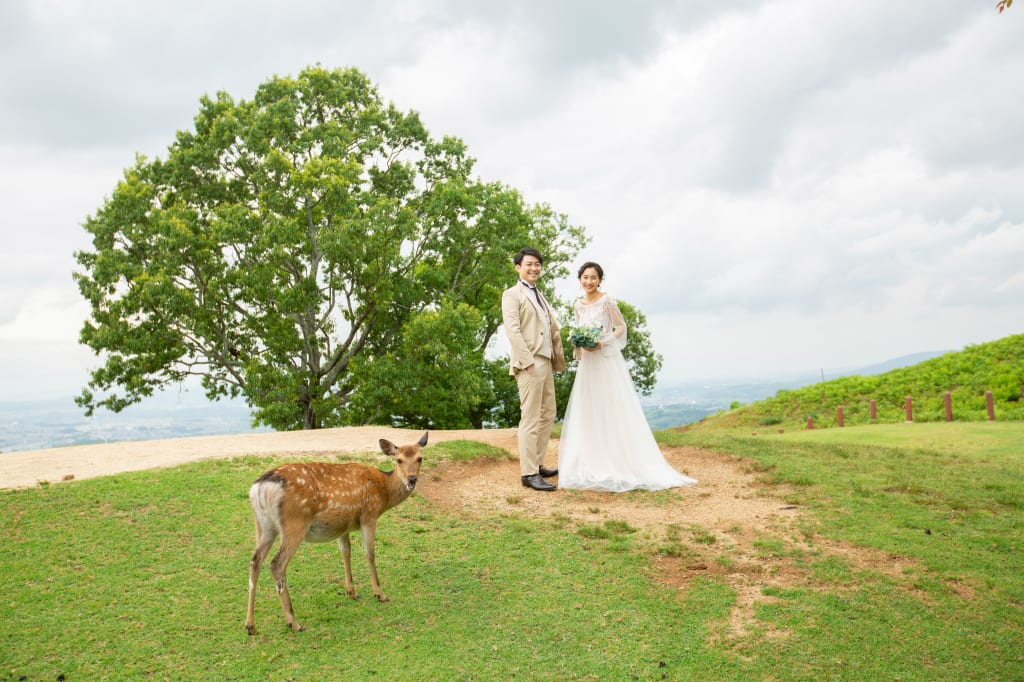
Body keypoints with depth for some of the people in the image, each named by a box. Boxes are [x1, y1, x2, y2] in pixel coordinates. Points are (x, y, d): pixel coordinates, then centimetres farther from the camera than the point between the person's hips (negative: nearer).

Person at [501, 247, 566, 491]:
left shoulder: (540, 296, 23)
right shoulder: (512, 295, -3)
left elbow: (554, 329, 22)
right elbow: (512, 329, -14)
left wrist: (558, 359, 11)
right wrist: (528, 361, -20)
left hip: (546, 362, 9)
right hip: (529, 364, -9)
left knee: (548, 415, 14)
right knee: (530, 419, -8)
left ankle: (537, 464, 25)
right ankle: (528, 473, -3)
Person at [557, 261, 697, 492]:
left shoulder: (606, 300, -7)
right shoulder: (578, 305, 10)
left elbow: (621, 327, -5)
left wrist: (602, 343, -16)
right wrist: (578, 343, -2)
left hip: (607, 360, -6)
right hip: (587, 363, 6)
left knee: (613, 410, -5)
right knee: (588, 411, 7)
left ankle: (622, 463, 1)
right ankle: (593, 463, 16)